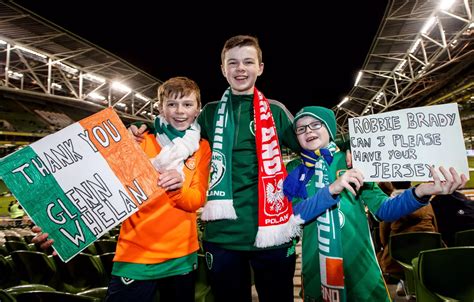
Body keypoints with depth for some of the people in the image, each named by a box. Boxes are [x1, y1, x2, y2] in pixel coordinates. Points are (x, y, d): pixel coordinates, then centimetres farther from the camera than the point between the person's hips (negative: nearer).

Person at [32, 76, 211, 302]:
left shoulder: (202, 148, 1)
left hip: (182, 257, 3)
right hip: (137, 255, -2)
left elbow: (196, 200, -7)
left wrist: (177, 188, -28)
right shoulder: (142, 142, -4)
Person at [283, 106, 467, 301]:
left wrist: (420, 192, -22)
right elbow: (294, 215, -13)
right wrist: (331, 189, -26)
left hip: (360, 264, 0)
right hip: (317, 268, 1)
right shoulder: (294, 170, 0)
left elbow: (383, 209, -3)